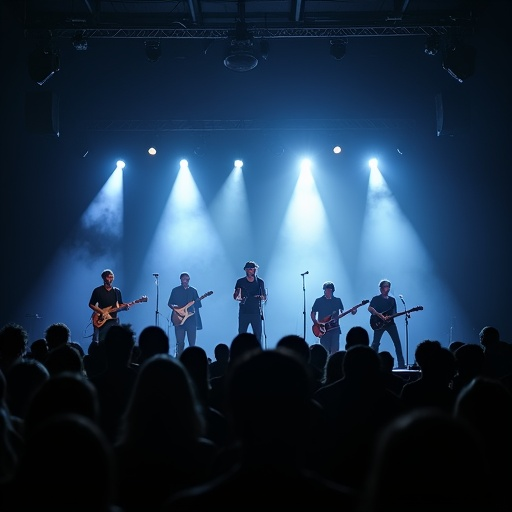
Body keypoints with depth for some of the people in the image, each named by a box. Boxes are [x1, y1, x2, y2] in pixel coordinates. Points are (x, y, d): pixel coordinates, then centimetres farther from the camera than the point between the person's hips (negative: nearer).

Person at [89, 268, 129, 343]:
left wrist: (125, 306, -10)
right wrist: (102, 312, -12)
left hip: (113, 320, 3)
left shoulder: (117, 291, 11)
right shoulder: (97, 291, 1)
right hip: (101, 320, -3)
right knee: (101, 342, -7)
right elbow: (91, 304, 1)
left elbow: (120, 305, 14)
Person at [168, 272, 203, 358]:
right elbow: (169, 303, 7)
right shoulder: (175, 290, 7)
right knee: (180, 342, -3)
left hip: (191, 319, 1)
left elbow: (198, 305, 11)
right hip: (179, 319, -1)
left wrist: (196, 303, -8)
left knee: (192, 343, 0)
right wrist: (173, 307, -11)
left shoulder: (193, 290, 11)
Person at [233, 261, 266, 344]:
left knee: (258, 335, -3)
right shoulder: (240, 282, 4)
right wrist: (238, 297, -16)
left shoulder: (260, 282, 7)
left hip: (256, 312, 1)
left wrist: (262, 297, -10)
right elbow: (235, 297, 7)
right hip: (244, 312, -1)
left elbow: (265, 298, 13)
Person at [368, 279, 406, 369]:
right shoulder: (376, 299, 0)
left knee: (397, 343, -3)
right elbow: (370, 308, -14)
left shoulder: (392, 299, 14)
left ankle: (401, 365, 0)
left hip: (390, 323, 4)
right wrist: (381, 316, -22)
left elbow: (394, 313, 15)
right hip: (379, 323, -4)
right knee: (375, 343, -5)